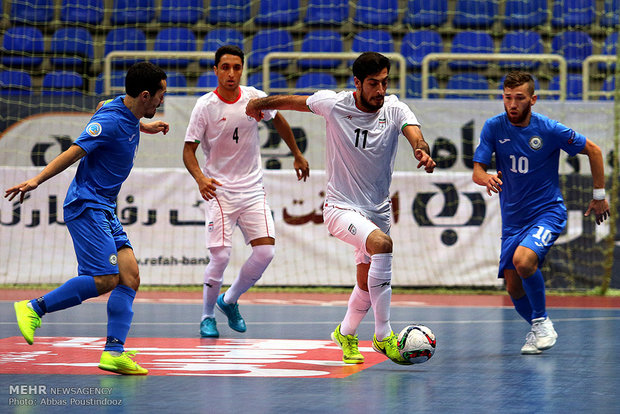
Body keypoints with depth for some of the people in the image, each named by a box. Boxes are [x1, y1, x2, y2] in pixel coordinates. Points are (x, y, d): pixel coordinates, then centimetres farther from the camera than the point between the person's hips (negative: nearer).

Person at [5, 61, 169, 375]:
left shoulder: (129, 117, 10)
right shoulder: (110, 121, -19)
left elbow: (103, 106, 34)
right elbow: (73, 153, -21)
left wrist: (142, 126, 45)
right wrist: (36, 181, -28)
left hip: (105, 210, 10)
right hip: (86, 206, -10)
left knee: (129, 277, -2)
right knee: (105, 279, -16)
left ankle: (114, 352, -8)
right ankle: (33, 308, -3)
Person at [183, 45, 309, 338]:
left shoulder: (255, 98, -2)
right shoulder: (205, 106, -11)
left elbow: (278, 121, 19)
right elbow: (189, 149, -8)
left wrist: (297, 155, 25)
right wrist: (200, 178, -26)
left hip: (253, 189, 4)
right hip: (220, 190, -4)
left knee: (265, 250, -7)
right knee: (220, 255, -13)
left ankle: (229, 301, 17)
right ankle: (207, 317, 9)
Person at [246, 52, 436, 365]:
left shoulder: (395, 109, -10)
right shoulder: (332, 103, -11)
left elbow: (414, 133, -29)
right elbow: (293, 101, 7)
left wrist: (422, 151, -52)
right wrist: (259, 104, 22)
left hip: (378, 210, 4)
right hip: (340, 207, -4)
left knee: (367, 287, 14)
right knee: (382, 244, -32)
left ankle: (345, 334, 46)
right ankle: (383, 335, -25)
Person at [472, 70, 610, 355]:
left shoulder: (549, 130, -13)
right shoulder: (493, 127, -5)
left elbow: (593, 151, 0)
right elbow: (477, 171, -7)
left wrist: (599, 195, 1)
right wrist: (487, 178, -32)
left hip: (547, 212, -4)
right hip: (512, 219, 4)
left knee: (523, 260, -30)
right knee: (514, 290, 0)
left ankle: (542, 322, -8)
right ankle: (539, 331, 28)